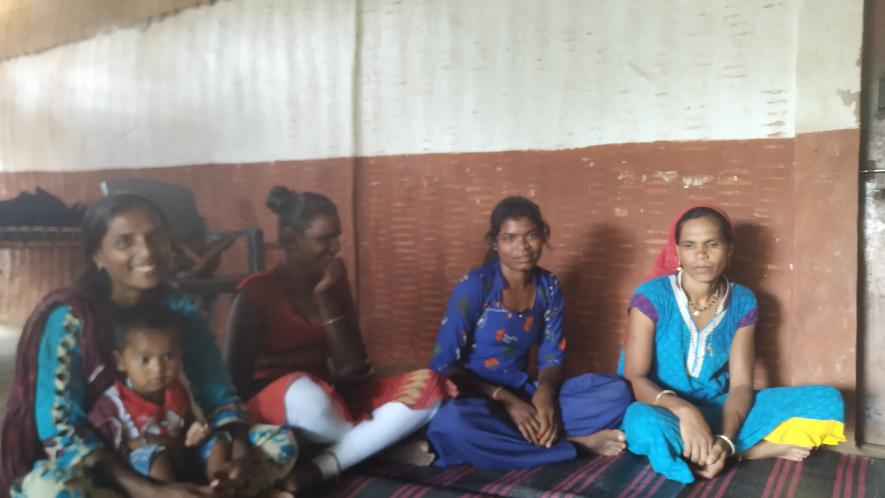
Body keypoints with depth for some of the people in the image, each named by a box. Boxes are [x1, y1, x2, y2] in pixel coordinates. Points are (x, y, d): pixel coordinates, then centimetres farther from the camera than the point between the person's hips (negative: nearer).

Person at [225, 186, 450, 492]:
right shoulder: (256, 293, -9)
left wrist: (327, 299, -14)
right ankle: (387, 446, -11)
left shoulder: (334, 284, 4)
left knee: (428, 386, -18)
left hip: (332, 398, 5)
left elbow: (355, 370, -6)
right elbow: (238, 378, -9)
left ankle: (315, 471, -28)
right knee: (305, 392, -42)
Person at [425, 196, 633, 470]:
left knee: (616, 391, -13)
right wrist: (505, 400, -23)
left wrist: (545, 395, -20)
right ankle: (576, 443, -23)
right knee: (452, 424, -41)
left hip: (525, 394, 4)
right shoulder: (473, 287, -13)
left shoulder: (548, 286, 2)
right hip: (477, 398, -4)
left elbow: (552, 357, 4)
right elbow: (443, 365, -14)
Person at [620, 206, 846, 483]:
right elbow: (633, 378, -17)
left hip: (716, 410, 4)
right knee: (647, 425, -41)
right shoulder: (651, 296, -12)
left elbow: (741, 384, -5)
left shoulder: (742, 302, -1)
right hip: (664, 411, -4)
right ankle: (766, 447, -19)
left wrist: (724, 440, -24)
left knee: (826, 401, -9)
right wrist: (685, 411, -34)